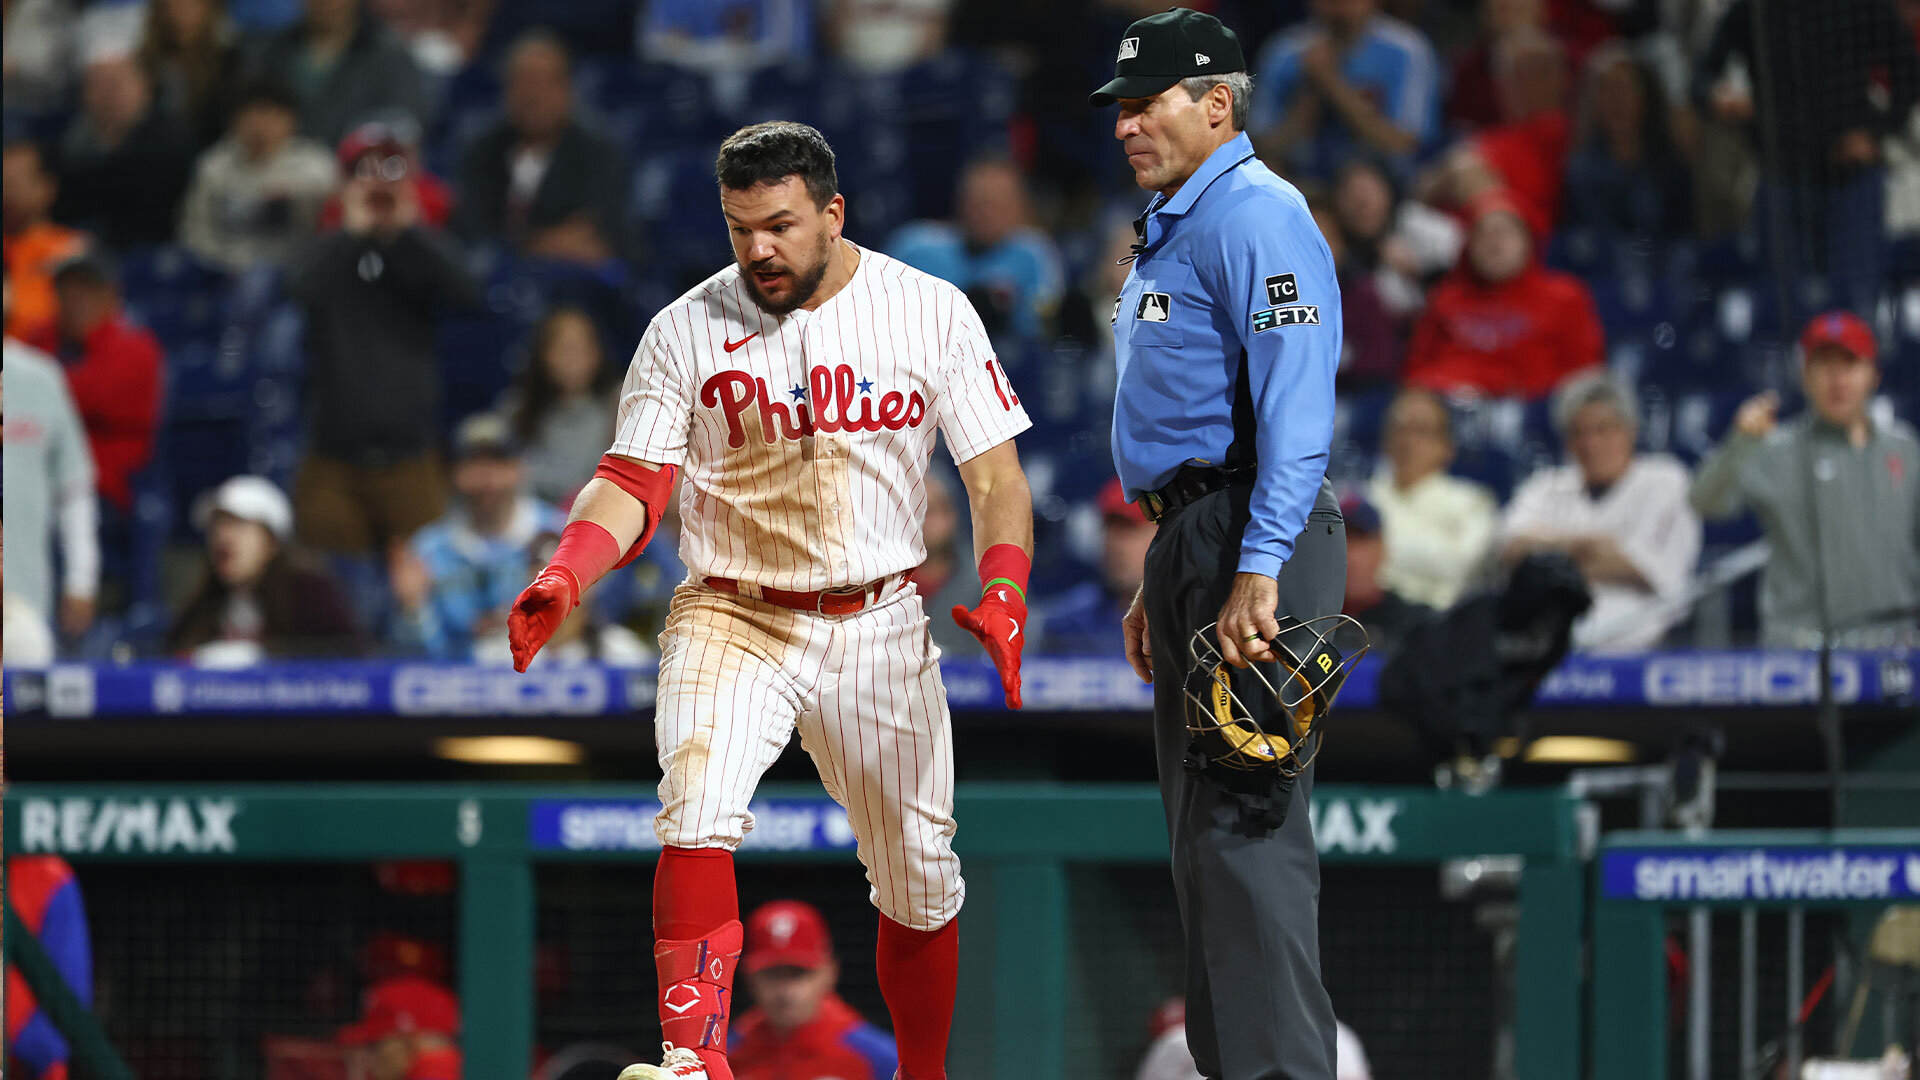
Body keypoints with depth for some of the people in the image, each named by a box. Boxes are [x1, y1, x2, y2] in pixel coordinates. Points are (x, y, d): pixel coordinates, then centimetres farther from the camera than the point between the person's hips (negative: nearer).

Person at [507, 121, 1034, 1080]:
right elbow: (633, 482, -3)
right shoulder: (686, 331, -3)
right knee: (697, 815, -27)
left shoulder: (931, 313, -2)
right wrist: (564, 578, -22)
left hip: (880, 626, 1)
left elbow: (994, 473, 0)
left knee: (918, 881, 9)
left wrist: (1002, 593, -17)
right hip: (731, 622, -1)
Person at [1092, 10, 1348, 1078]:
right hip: (1190, 541, 11)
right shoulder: (1171, 228, 22)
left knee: (1244, 822, -15)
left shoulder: (1256, 214, -11)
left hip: (1254, 543, -11)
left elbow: (1295, 408, -21)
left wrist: (1258, 571, -28)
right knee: (1207, 827, 13)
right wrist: (1156, 587, 24)